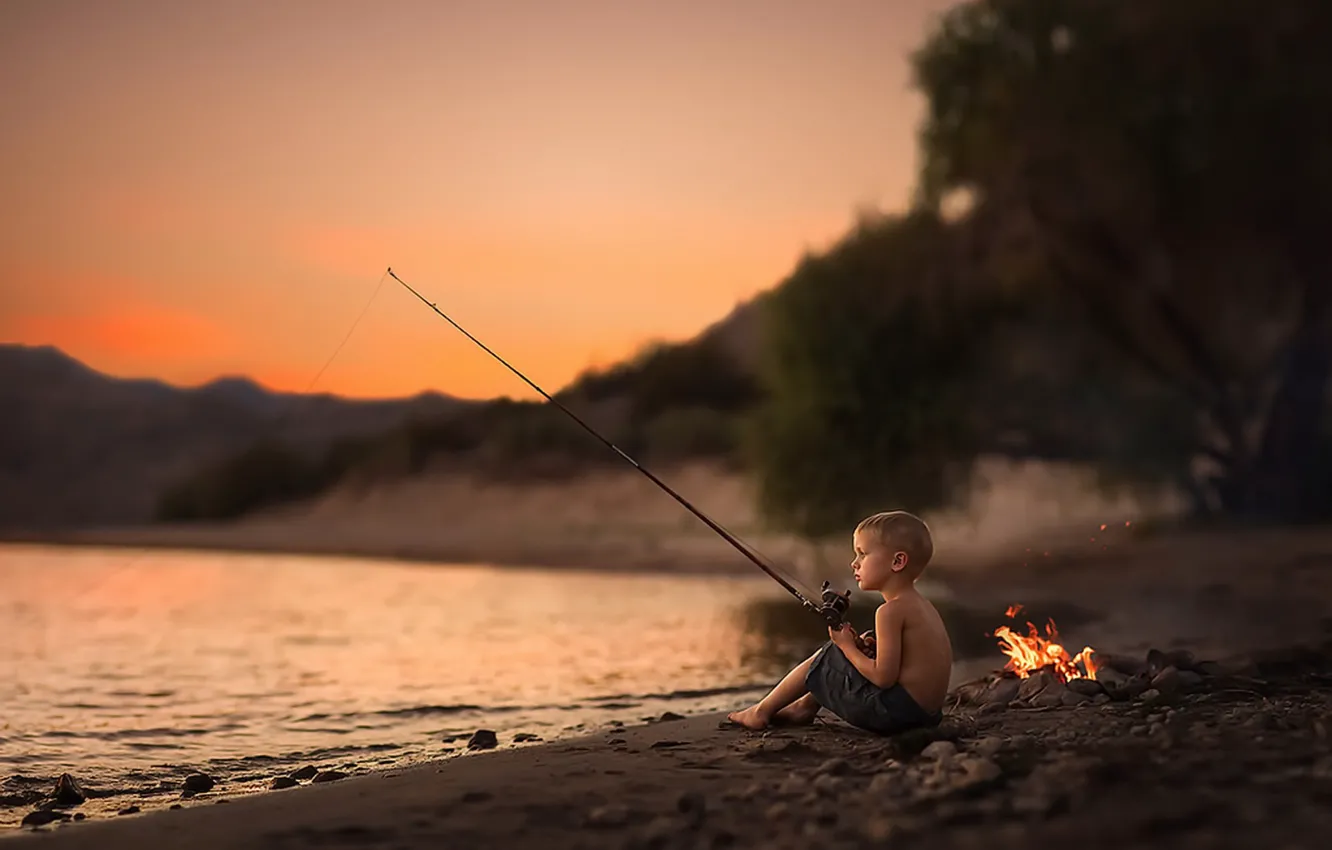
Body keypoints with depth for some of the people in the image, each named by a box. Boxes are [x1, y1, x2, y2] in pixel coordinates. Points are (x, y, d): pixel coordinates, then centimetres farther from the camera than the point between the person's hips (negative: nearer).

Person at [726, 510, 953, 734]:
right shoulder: (922, 605, 13)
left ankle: (762, 711, 16)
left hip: (894, 712, -9)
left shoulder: (890, 611, -17)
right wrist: (867, 649, 6)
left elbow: (883, 677, -21)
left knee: (828, 658, 4)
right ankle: (805, 706, 31)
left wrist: (848, 647, -7)